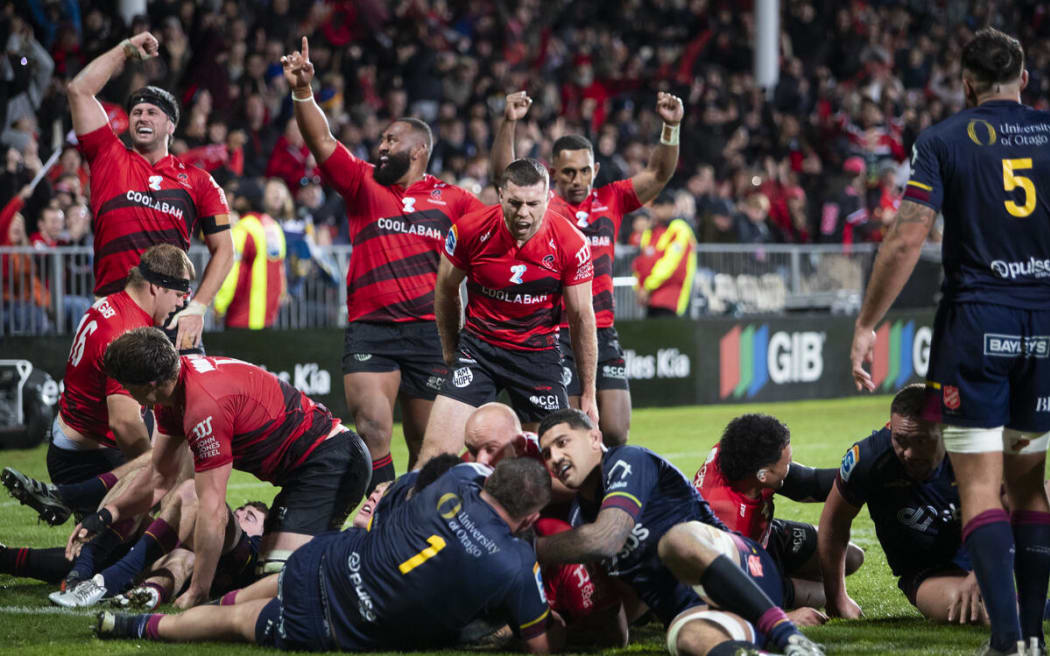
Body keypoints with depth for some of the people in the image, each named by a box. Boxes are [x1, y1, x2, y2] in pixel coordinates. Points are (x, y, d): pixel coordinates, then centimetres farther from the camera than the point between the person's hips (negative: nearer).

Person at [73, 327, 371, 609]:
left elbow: (212, 512, -25)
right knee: (271, 567, 11)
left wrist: (197, 594, -19)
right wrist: (106, 514, 4)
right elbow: (159, 478, 15)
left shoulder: (206, 407, -28)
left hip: (330, 462, -10)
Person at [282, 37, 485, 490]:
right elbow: (321, 141, 0)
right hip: (370, 330, -1)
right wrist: (302, 92, -15)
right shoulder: (364, 184, 11)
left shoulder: (451, 200, 12)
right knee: (372, 431, -18)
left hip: (429, 333, 1)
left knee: (426, 444, 7)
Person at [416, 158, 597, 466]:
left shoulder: (570, 243, -14)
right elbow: (445, 291, 5)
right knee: (436, 452, -11)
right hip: (479, 345, 0)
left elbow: (581, 316, -4)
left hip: (539, 351, 0)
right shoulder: (470, 230, -14)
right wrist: (450, 351, 13)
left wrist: (588, 394, -1)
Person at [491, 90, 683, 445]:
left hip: (602, 332, 3)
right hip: (554, 333, -3)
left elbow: (659, 173, 5)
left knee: (615, 433, -2)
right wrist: (509, 123, -29)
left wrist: (671, 127, -12)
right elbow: (504, 173, -13)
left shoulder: (611, 200, 10)